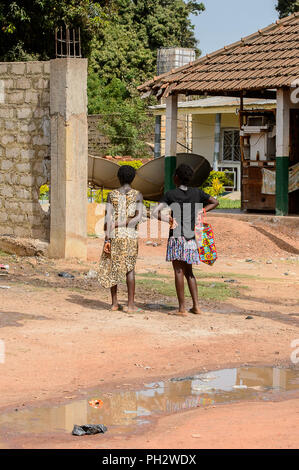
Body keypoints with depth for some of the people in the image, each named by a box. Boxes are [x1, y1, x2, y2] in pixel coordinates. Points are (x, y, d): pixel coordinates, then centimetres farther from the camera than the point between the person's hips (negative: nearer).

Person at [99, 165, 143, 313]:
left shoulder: (112, 195, 3)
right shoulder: (137, 195, 3)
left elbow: (108, 218, -4)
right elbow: (139, 217, -9)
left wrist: (106, 239, -5)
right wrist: (120, 224, -5)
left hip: (114, 236, 1)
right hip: (131, 235, -1)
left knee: (112, 267, 10)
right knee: (130, 268, 3)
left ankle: (114, 303, 12)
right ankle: (130, 304, -2)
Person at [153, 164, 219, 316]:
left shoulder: (170, 194, -5)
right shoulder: (196, 192, 7)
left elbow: (156, 212, -14)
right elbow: (215, 202, 18)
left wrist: (169, 220, -5)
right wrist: (200, 212, 12)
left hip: (176, 236, -4)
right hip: (191, 237, 4)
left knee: (179, 271, -3)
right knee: (188, 271, 15)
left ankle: (182, 308, -5)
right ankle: (196, 306, 10)